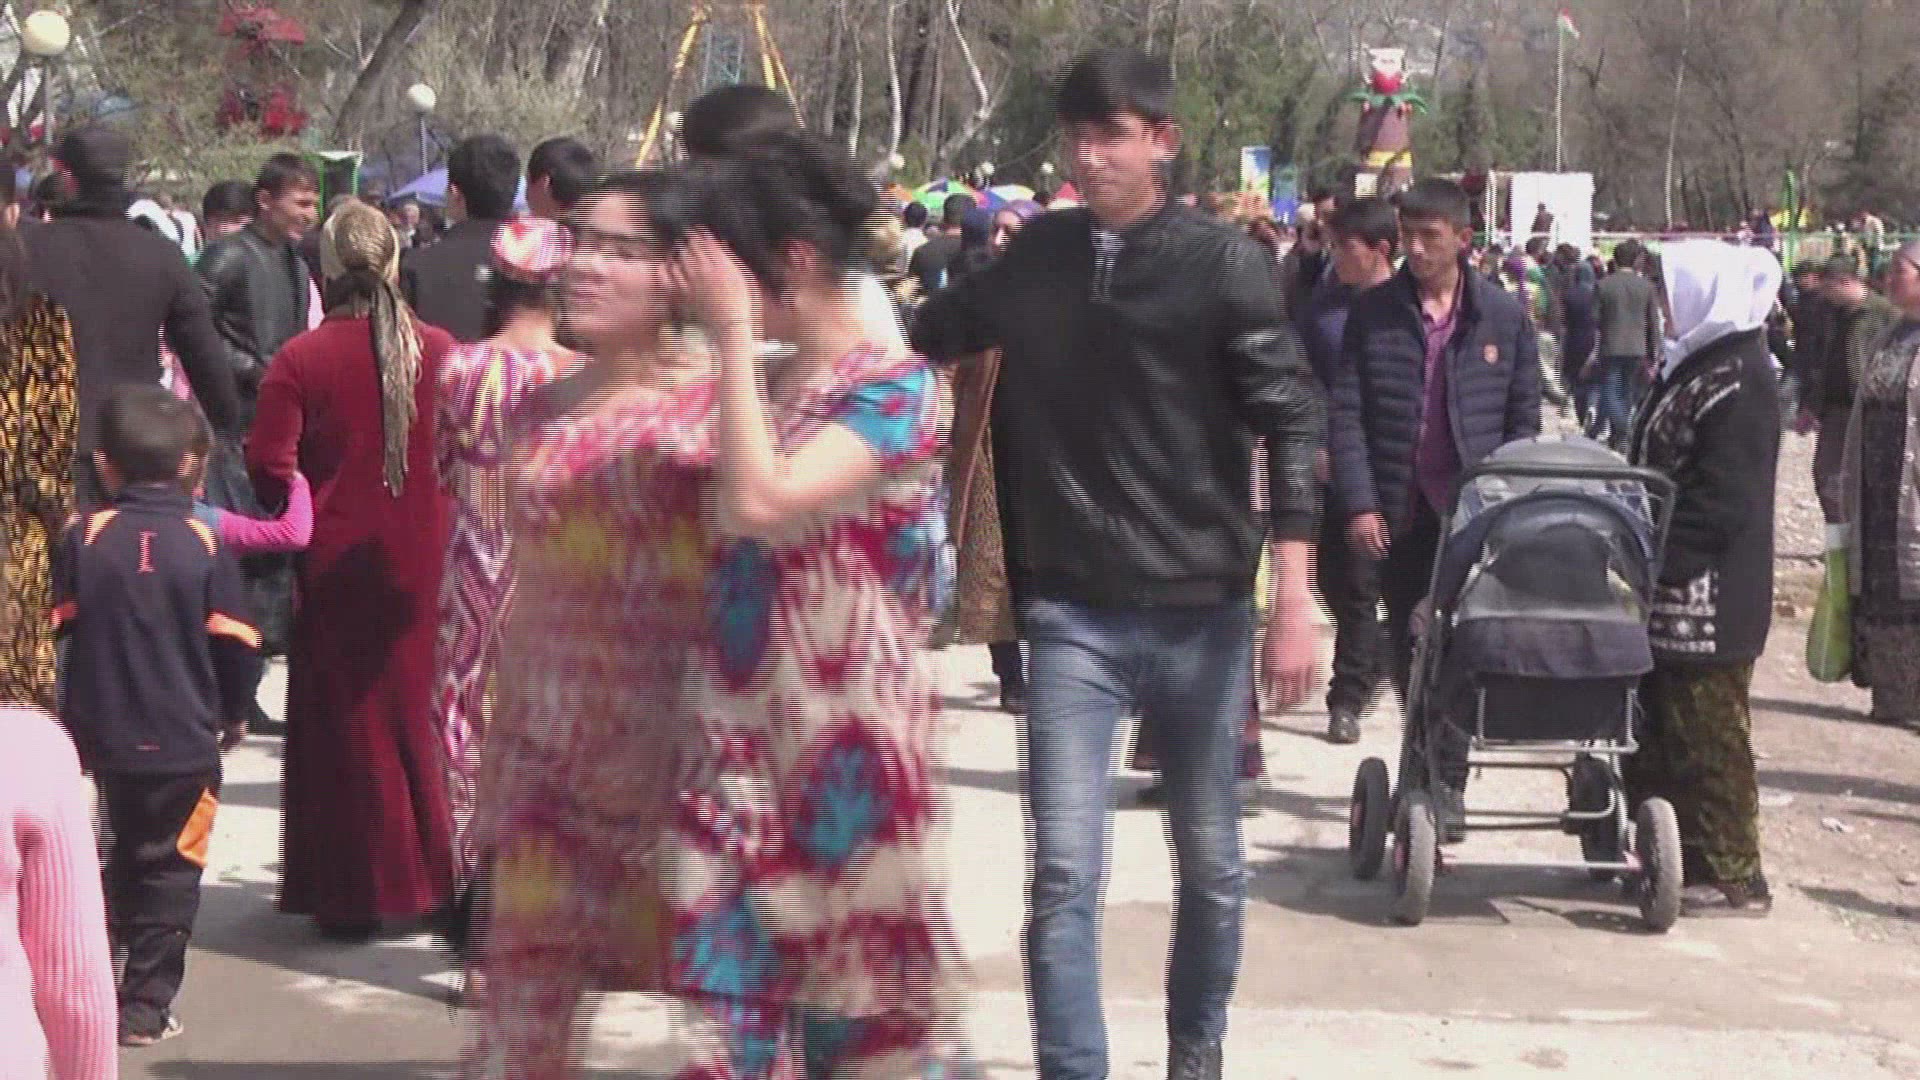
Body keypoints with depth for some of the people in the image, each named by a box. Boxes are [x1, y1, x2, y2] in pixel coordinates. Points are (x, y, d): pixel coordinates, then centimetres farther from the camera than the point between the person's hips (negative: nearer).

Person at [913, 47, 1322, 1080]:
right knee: (1064, 869, -7)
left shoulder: (1222, 262, -5)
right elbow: (926, 335, 22)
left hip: (1201, 611, -1)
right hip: (1073, 612, 1)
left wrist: (1292, 598, -15)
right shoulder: (1034, 257, 5)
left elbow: (1290, 422, -8)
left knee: (1209, 862, 12)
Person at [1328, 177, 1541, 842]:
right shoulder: (1372, 314, 3)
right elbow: (1346, 415, 2)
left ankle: (1448, 779, -3)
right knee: (1406, 645, 7)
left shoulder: (1503, 318, 4)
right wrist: (1359, 504, -7)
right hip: (1399, 509, 1)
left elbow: (1524, 418, 8)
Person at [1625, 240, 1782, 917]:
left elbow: (1721, 504, -23)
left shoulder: (1740, 385, -18)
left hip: (1708, 601, -10)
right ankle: (1662, 854, 27)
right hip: (1669, 601, 10)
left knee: (1707, 738, -2)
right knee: (1659, 730, 16)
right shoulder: (1694, 366, 13)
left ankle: (1731, 878, 6)